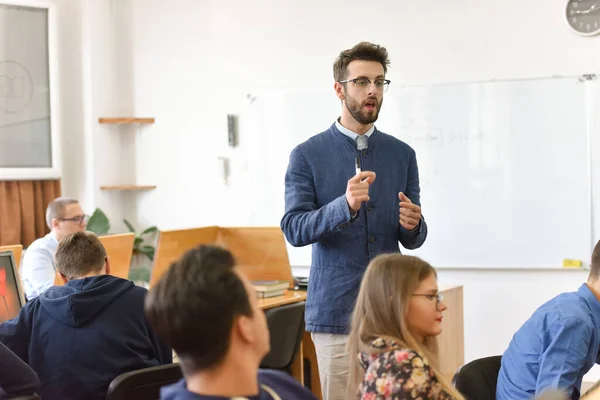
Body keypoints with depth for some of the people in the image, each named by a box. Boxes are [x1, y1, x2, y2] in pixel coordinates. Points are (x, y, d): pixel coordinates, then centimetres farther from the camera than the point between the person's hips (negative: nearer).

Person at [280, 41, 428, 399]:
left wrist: (413, 225, -15)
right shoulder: (308, 155, -1)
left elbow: (413, 240, 10)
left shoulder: (402, 154, 8)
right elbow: (294, 229, -10)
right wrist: (345, 205, -26)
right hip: (336, 307, -3)